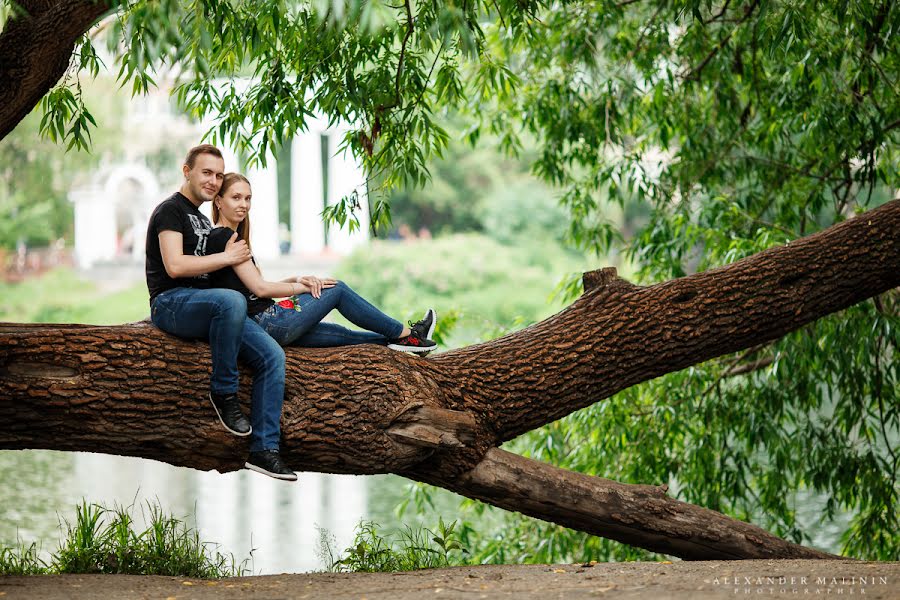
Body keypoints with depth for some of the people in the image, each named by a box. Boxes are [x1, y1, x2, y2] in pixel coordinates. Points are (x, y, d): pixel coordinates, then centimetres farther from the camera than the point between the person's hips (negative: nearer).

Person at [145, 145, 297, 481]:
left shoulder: (201, 218, 26)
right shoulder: (171, 210, -3)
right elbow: (174, 266, -17)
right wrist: (227, 257, -10)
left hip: (204, 307, 9)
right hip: (170, 304, -9)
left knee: (272, 356, -10)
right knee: (231, 301, -40)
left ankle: (263, 450, -12)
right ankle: (224, 392, -22)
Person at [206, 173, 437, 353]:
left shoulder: (219, 237, 18)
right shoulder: (226, 237, -13)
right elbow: (260, 288, -16)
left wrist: (296, 280, 2)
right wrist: (303, 287, -3)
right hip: (264, 322, -9)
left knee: (340, 335, 16)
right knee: (337, 290, 5)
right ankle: (405, 334, 15)